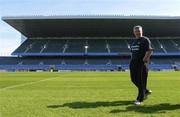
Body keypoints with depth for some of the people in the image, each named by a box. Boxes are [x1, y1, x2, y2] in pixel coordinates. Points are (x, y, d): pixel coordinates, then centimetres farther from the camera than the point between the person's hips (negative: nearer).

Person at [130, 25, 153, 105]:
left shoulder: (145, 40, -4)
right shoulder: (133, 41, 18)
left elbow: (149, 51, -12)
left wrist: (144, 60, -20)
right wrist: (132, 61, 14)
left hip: (142, 63, -7)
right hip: (133, 62, 8)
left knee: (141, 81, -4)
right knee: (134, 79, 10)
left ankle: (140, 99, 5)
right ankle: (146, 91, 31)